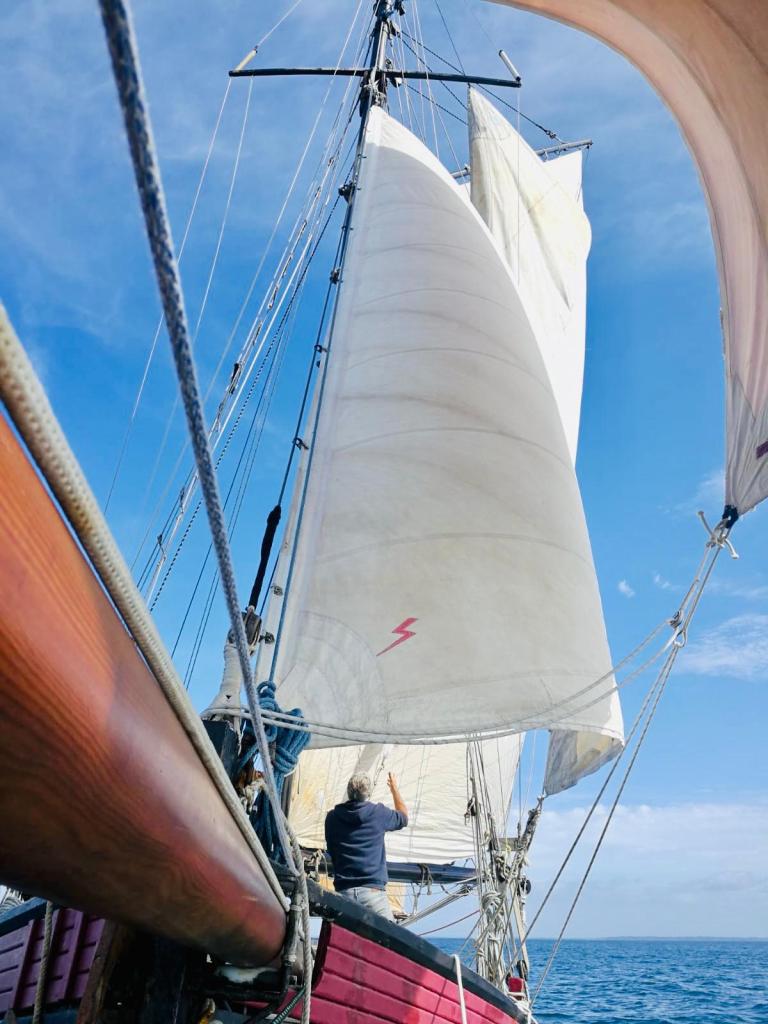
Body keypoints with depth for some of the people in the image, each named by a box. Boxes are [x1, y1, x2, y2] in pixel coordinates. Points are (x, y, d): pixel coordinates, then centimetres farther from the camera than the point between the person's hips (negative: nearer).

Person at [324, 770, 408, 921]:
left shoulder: (332, 817, 5)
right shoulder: (379, 813, -1)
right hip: (373, 891, -2)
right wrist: (394, 788, 34)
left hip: (343, 892, 3)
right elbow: (404, 817, 22)